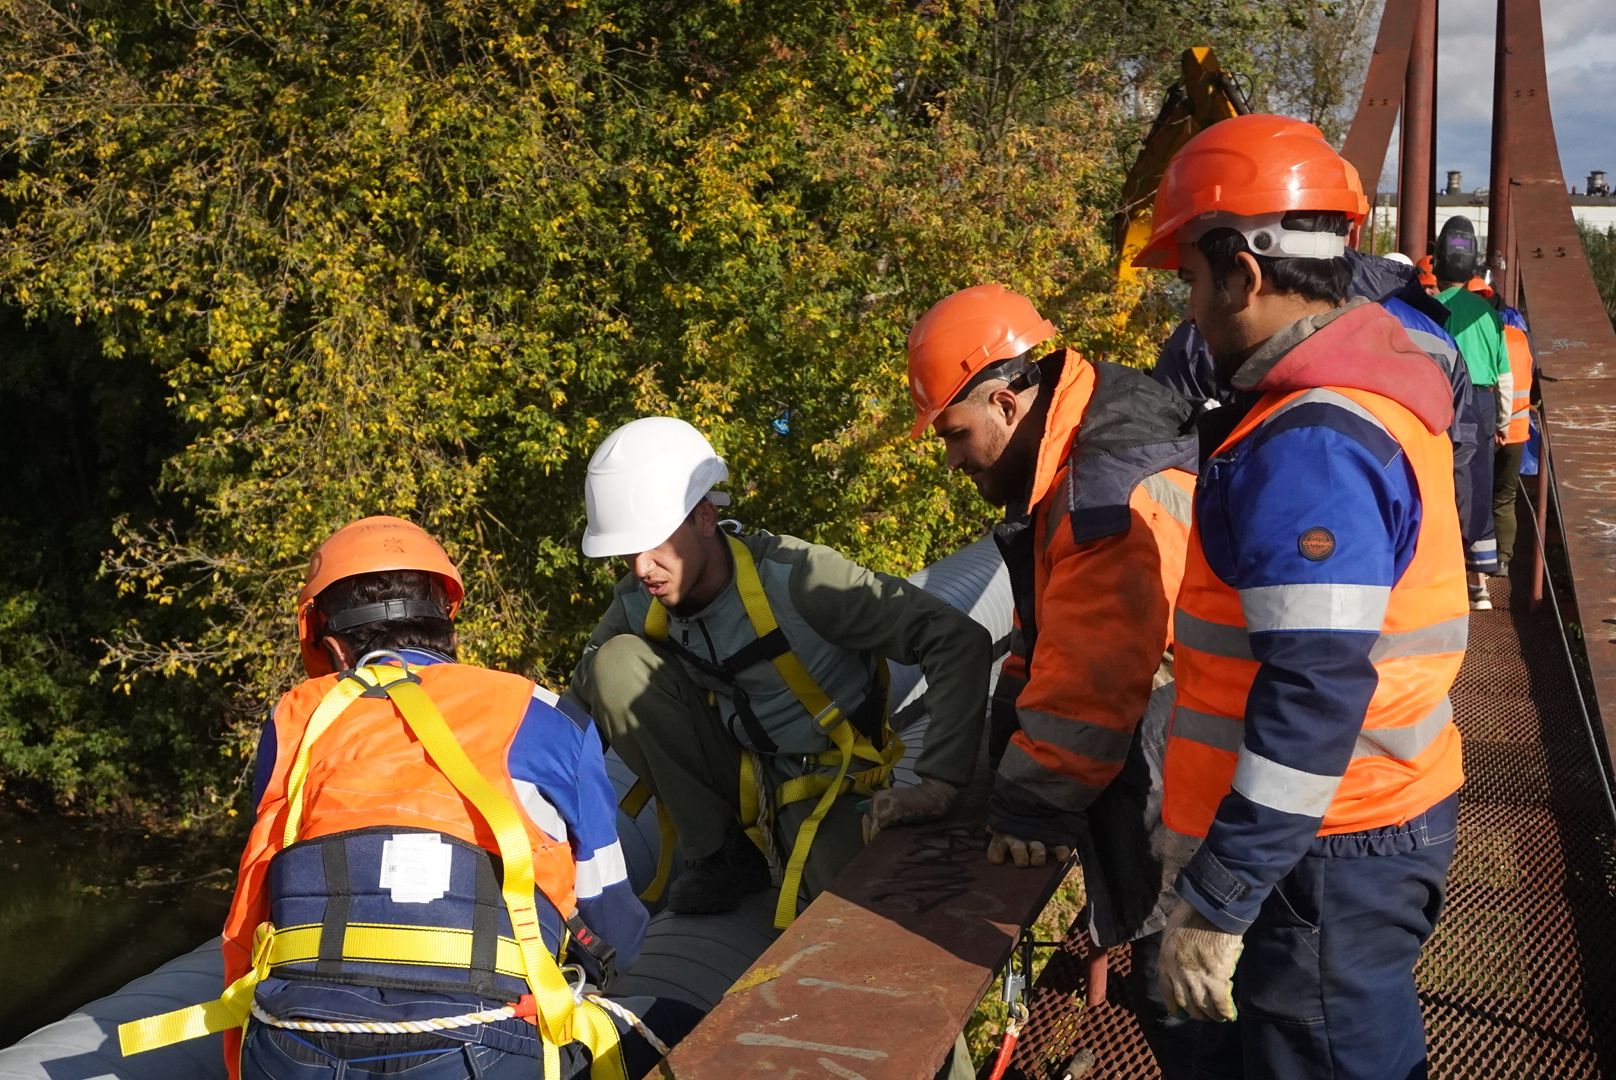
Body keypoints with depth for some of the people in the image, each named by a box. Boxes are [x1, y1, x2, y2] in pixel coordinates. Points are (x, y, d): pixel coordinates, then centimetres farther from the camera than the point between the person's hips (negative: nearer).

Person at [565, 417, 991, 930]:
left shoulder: (793, 577, -28)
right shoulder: (638, 607, -11)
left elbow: (961, 641, -31)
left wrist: (936, 787, -36)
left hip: (827, 779, -4)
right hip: (737, 767, 4)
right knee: (617, 663, -19)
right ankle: (719, 852, -6)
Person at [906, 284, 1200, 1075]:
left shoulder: (1120, 491, -26)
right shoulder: (1067, 472, 9)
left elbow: (1093, 682, -27)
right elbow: (1052, 645, 16)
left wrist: (1031, 801, -18)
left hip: (1177, 820, -10)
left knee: (1181, 1012, 2)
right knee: (1170, 1002, 20)